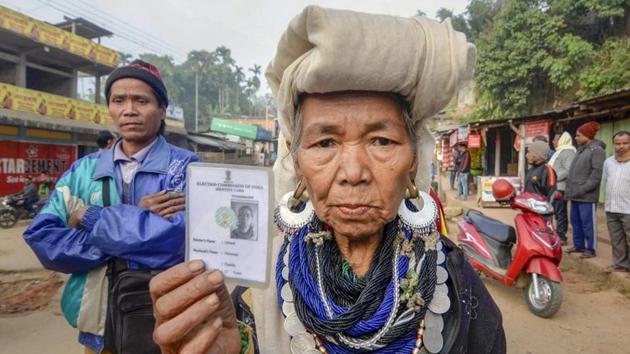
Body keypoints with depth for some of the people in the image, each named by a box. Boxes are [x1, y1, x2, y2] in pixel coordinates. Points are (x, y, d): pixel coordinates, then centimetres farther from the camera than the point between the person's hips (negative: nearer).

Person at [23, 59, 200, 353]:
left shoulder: (186, 167, -9)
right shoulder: (83, 170, 2)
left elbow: (170, 240, -24)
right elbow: (41, 239, -10)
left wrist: (88, 216, -13)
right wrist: (136, 218, -19)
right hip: (99, 325, 3)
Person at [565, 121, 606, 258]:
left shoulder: (597, 150, -8)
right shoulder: (580, 150, 18)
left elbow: (597, 173, -17)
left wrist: (584, 189, -20)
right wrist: (569, 189, 15)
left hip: (587, 196, -8)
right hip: (575, 194, 8)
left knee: (588, 223, -2)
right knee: (575, 221, 14)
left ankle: (591, 249, 8)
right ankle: (578, 245, 25)